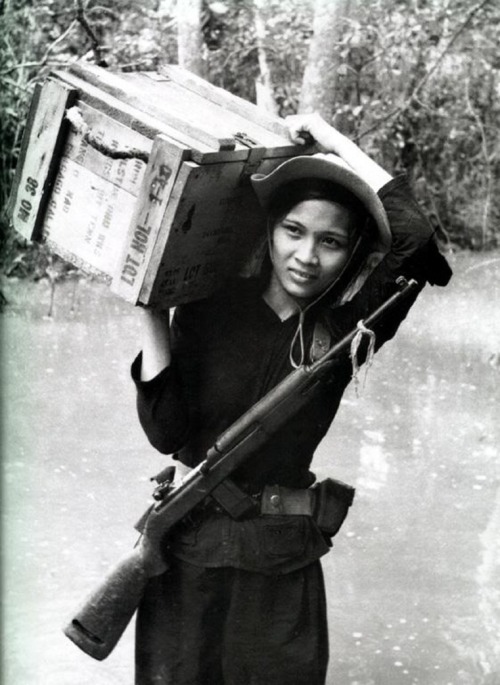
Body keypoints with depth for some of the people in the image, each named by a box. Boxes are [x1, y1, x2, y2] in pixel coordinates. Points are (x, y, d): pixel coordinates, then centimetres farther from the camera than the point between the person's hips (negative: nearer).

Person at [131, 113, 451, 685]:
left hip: (284, 568, 1)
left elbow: (413, 237, -18)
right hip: (187, 550, 0)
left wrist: (330, 137, -12)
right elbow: (167, 432, -12)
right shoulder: (209, 308, -5)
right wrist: (150, 313, -18)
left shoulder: (345, 332, -4)